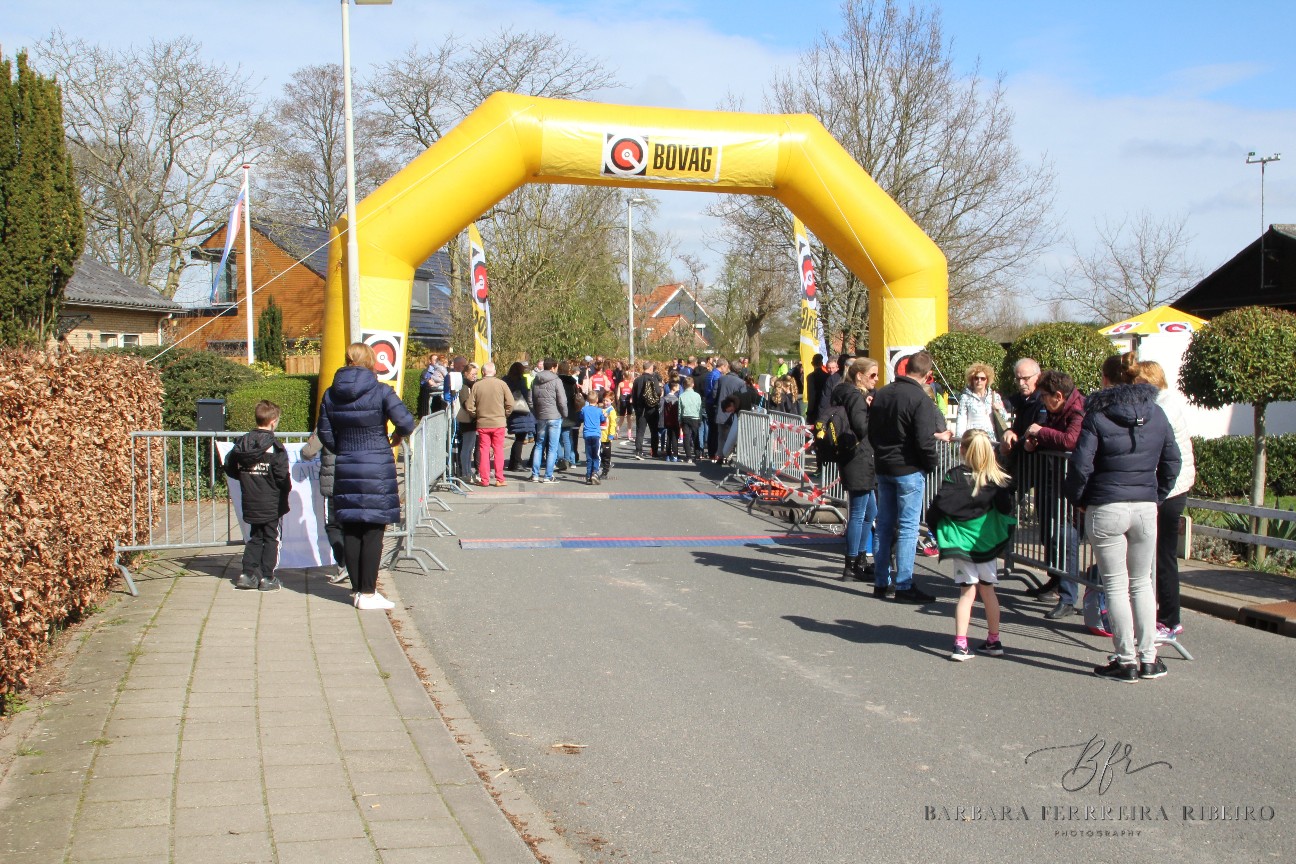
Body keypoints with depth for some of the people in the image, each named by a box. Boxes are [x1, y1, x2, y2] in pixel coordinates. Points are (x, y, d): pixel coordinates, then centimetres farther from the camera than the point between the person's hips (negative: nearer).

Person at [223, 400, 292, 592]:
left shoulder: (242, 443, 1)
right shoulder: (275, 447, -15)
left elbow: (230, 469, 7)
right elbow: (283, 476, -15)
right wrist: (286, 489, 6)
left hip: (250, 503, 5)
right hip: (271, 504, -5)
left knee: (255, 538, 17)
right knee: (271, 538, 5)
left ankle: (248, 573, 12)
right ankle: (267, 577, 6)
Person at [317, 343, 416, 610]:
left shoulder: (330, 395, 4)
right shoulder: (380, 391, -9)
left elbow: (325, 434, 7)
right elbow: (406, 422, -15)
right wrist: (396, 437, 6)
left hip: (346, 471, 4)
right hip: (378, 470, -4)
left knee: (350, 531, 11)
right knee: (373, 532, 0)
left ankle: (358, 589, 15)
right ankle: (368, 594, 0)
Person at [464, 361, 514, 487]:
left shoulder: (476, 386, -3)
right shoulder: (501, 384, -4)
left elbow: (469, 406, -3)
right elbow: (510, 404, -5)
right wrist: (504, 415, 10)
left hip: (482, 423, 1)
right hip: (499, 423, 0)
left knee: (483, 451, 7)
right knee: (498, 450, 5)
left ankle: (484, 479, 8)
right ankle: (499, 479, 3)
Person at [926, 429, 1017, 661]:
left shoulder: (956, 477, -12)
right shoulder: (999, 480, -4)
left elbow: (939, 505, -17)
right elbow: (1006, 509, -4)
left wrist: (934, 525, 1)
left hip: (961, 543, -2)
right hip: (988, 543, 2)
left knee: (967, 592, 2)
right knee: (988, 590, 16)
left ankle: (960, 644, -6)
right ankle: (993, 641, 26)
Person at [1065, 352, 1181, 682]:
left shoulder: (1097, 415, -8)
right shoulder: (1157, 414, 5)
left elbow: (1081, 464, -13)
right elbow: (1172, 461, 9)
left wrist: (1077, 498, 2)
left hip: (1105, 509, -4)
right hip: (1146, 507, 4)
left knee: (1115, 585, 3)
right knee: (1142, 582, 15)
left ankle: (1127, 661, 5)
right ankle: (1148, 658, 15)